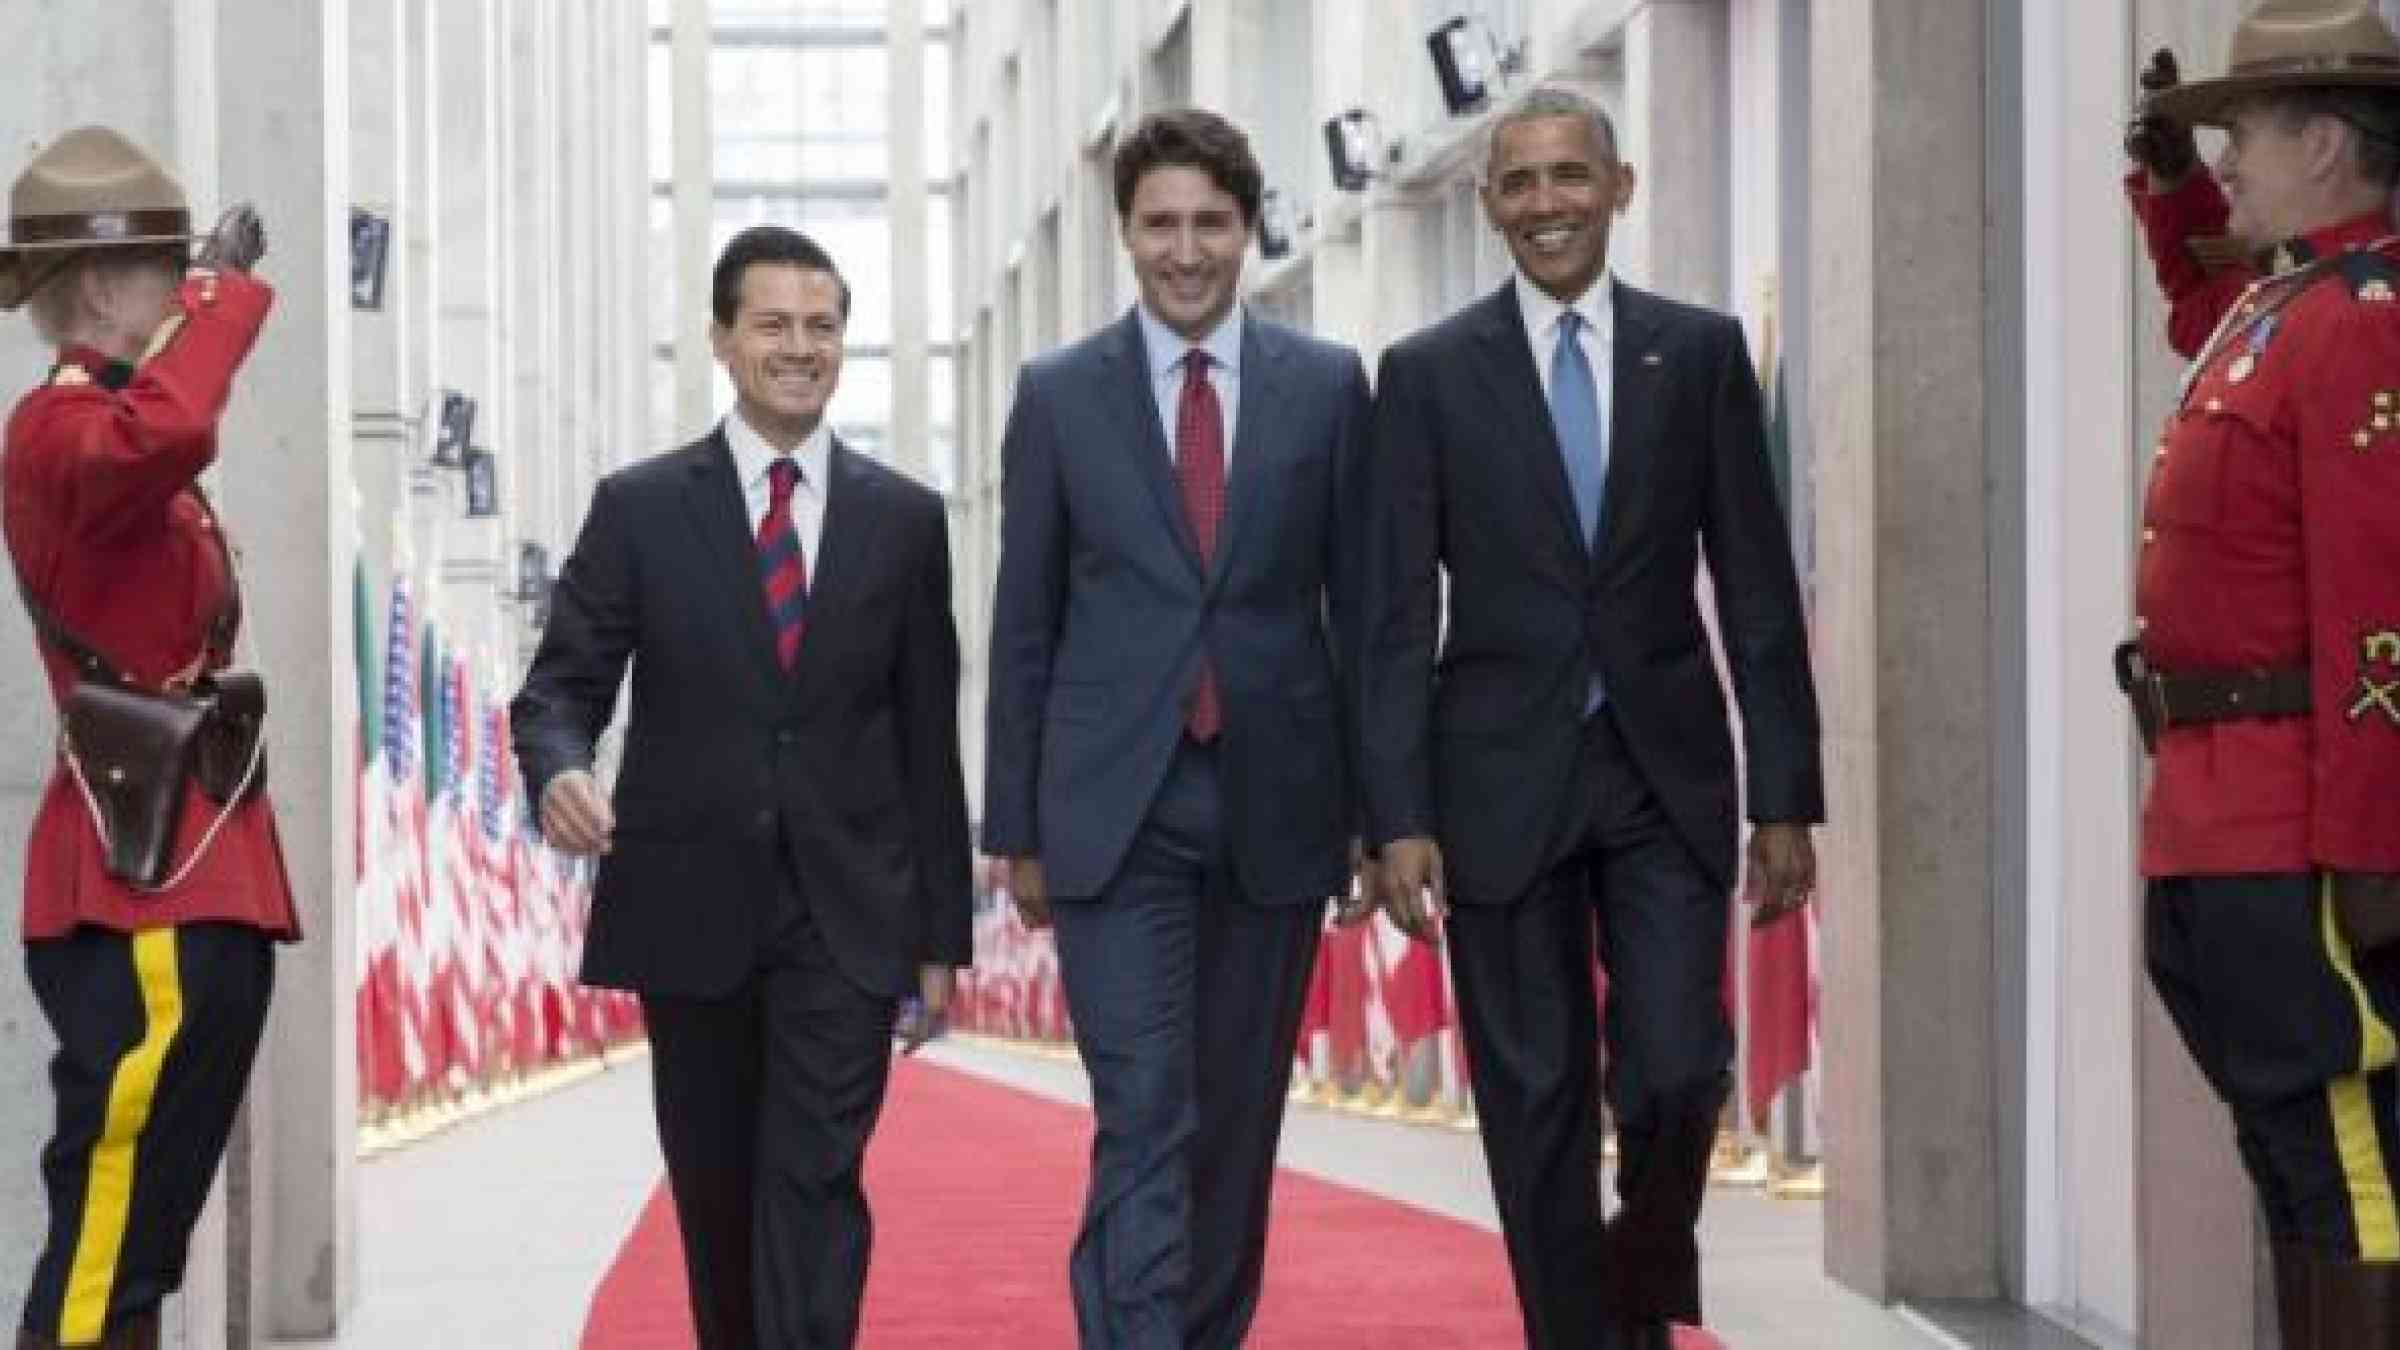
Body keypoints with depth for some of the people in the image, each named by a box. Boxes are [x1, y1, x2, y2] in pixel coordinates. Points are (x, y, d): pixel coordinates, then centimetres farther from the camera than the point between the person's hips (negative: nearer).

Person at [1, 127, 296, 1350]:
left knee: (132, 1237, 14)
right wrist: (226, 287, -23)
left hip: (184, 888, 10)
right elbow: (166, 431, -34)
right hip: (150, 892, -10)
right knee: (109, 1244, -11)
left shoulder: (107, 429, 19)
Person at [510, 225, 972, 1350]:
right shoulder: (639, 509, 3)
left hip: (845, 918, -1)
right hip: (691, 913, 1)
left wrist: (941, 937, 7)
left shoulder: (905, 520, 6)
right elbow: (561, 684, 1)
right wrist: (558, 771, -24)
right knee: (716, 1197, 11)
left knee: (815, 1186, -11)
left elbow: (929, 738, 8)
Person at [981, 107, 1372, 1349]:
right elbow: (1023, 627, 6)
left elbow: (1360, 607, 6)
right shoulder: (1058, 395, 4)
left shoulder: (1328, 387, 5)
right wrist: (1015, 827, 4)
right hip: (1116, 813, -2)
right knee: (1145, 1121, -11)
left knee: (1238, 1119, 11)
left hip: (1274, 810, 2)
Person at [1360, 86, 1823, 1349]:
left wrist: (1787, 797, 1)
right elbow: (1398, 618, 0)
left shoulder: (1701, 351, 5)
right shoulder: (1428, 372, 2)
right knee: (1536, 1105, 3)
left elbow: (1757, 590, 5)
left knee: (1675, 1071, -9)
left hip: (1668, 776, 0)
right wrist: (1400, 819, -8)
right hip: (1505, 783, 0)